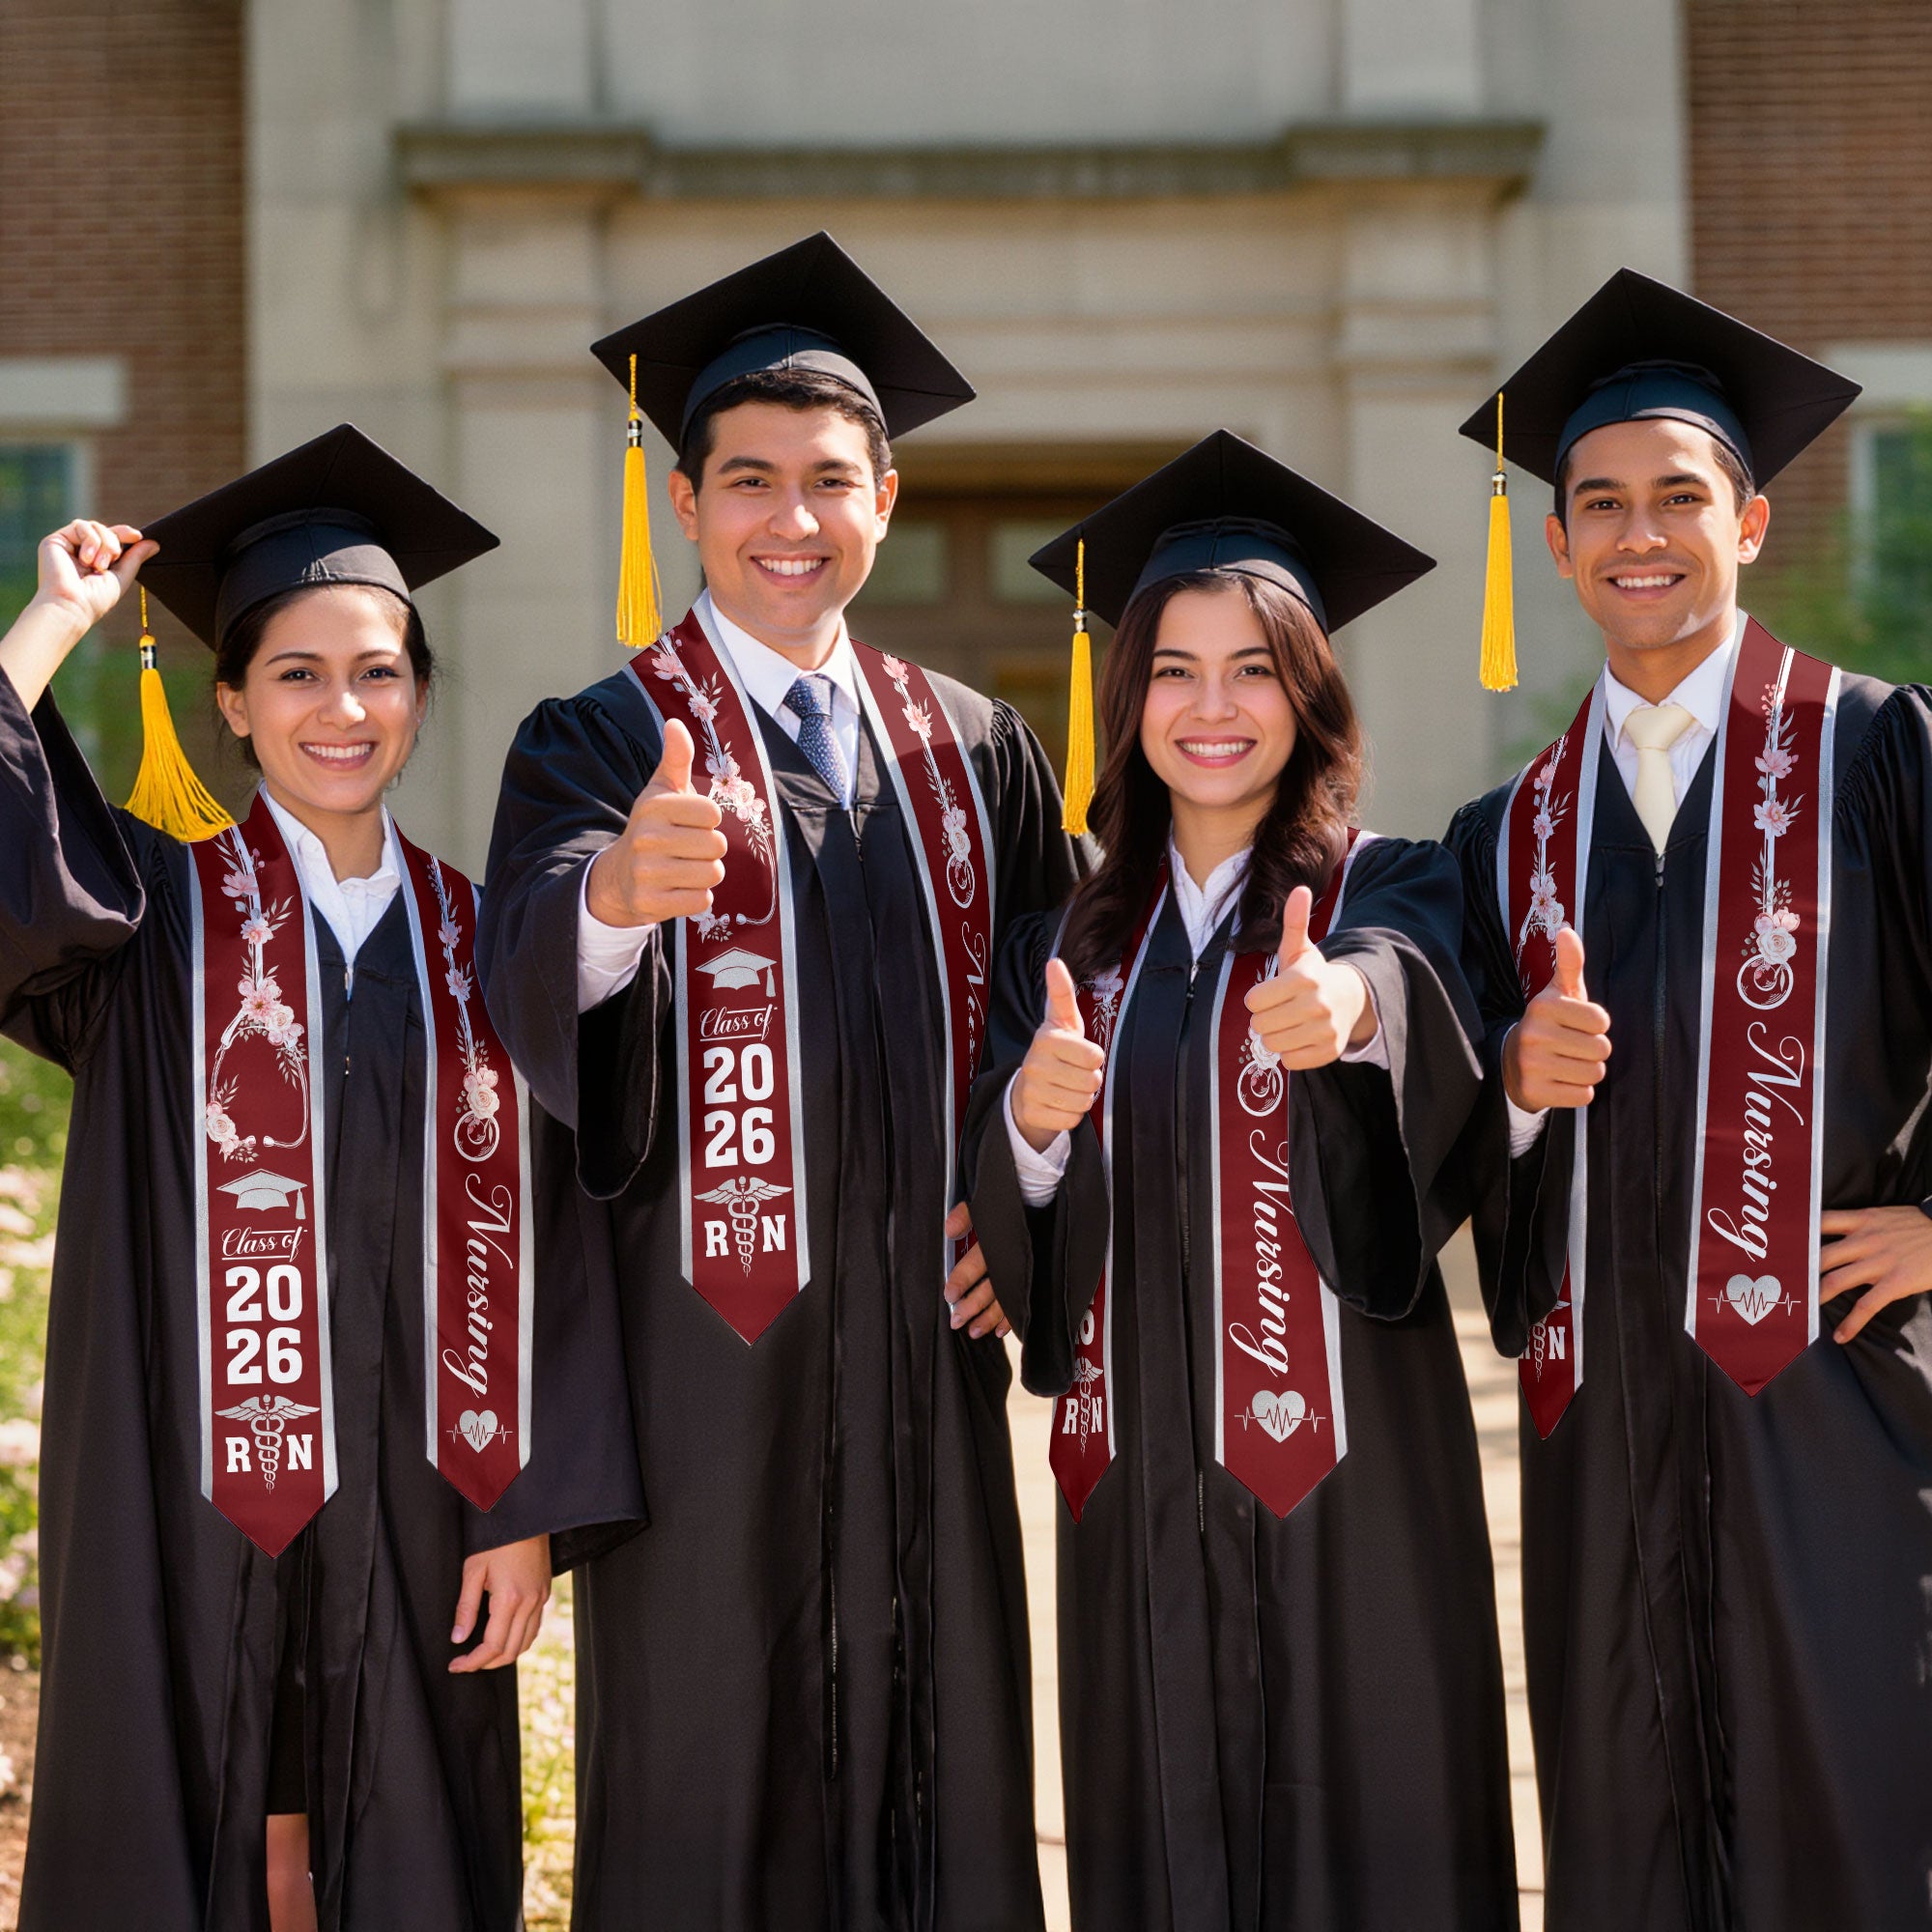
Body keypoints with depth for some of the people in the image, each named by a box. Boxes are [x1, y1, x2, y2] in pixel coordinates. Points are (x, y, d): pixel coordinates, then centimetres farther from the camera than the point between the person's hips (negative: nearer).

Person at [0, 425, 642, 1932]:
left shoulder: (473, 943, 7)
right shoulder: (157, 913, 1)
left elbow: (526, 1243, 4)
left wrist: (529, 1512, -3)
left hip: (413, 1510, 2)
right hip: (194, 1506, -2)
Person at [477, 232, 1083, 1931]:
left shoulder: (976, 752, 11)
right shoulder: (603, 744, -2)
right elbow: (536, 977, -22)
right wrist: (616, 889, -44)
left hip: (926, 1348, 4)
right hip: (708, 1348, -4)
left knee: (940, 1775, 8)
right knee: (708, 1793, 1)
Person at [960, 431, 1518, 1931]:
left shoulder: (1390, 892, 0)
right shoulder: (1075, 939, 10)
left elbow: (1407, 984, -25)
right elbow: (1007, 1224, 5)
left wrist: (1348, 1003, -48)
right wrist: (1030, 1123, -17)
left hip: (1344, 1461, -3)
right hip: (1139, 1469, 3)